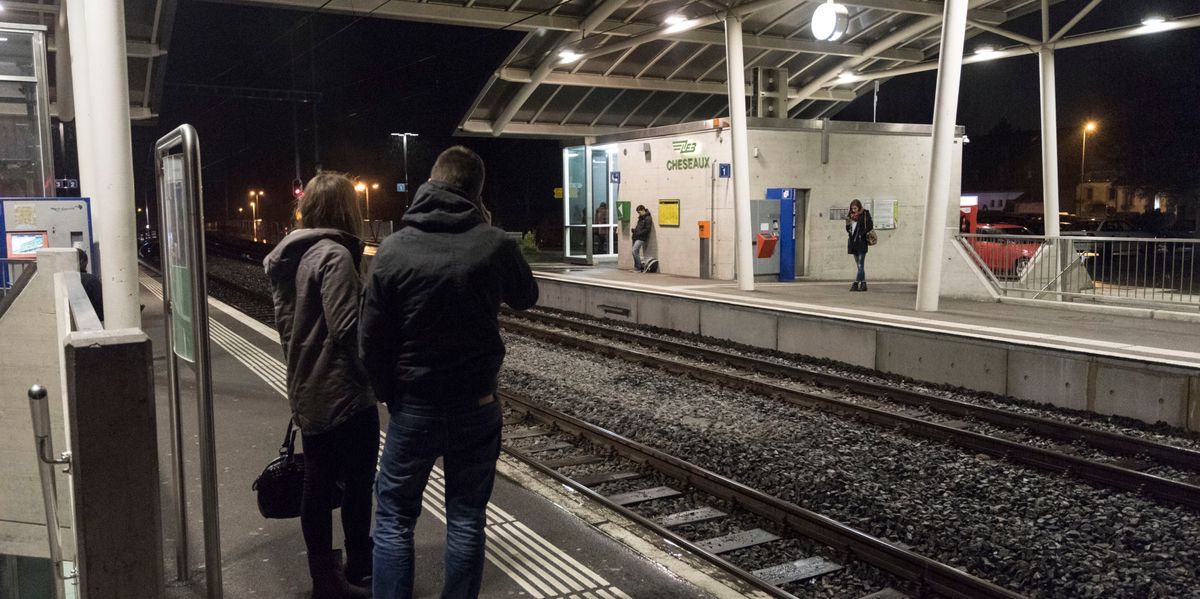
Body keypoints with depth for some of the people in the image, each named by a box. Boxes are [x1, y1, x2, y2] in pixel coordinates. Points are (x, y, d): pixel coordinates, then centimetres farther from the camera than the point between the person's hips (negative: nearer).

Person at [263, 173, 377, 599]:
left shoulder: (289, 256, 9)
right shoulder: (335, 255, -18)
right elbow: (347, 329, -24)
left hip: (307, 393, 9)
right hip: (343, 395, -8)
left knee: (317, 486, 14)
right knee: (358, 483, 8)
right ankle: (358, 562, 23)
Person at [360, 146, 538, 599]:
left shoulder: (393, 249, -9)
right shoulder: (494, 244, -10)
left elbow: (372, 339, -6)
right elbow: (525, 298, 9)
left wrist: (387, 392, 9)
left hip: (414, 406, 0)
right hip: (476, 404, 1)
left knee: (394, 516, 13)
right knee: (466, 516, 13)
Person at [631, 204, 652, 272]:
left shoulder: (647, 218, -9)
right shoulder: (640, 218, 19)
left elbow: (647, 229, -15)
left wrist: (639, 233, -17)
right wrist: (634, 229, 9)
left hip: (641, 238, -9)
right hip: (636, 237, 9)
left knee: (634, 251, -17)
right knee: (636, 252, 8)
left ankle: (639, 267, -12)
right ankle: (636, 267, 12)